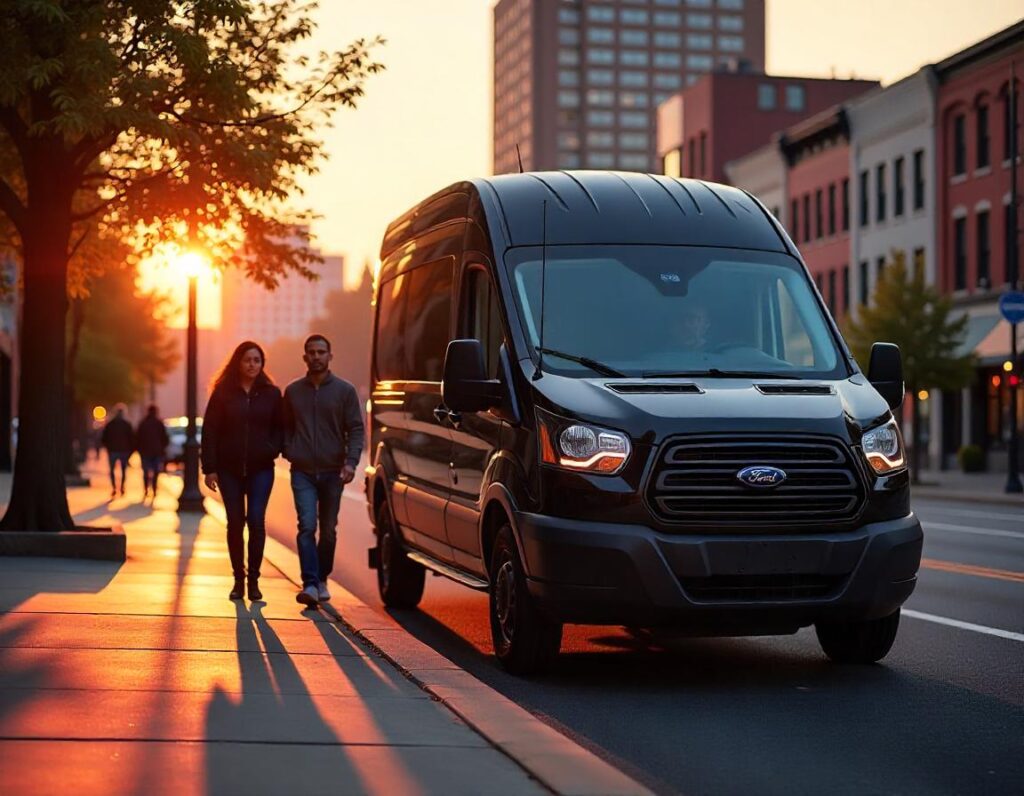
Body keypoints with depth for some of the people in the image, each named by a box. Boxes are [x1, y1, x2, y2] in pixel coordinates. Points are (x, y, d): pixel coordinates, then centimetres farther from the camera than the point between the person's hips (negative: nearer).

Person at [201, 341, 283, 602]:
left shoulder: (271, 394, 5)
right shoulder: (223, 394, 2)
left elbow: (280, 428, 11)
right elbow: (210, 432, 1)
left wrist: (272, 449, -9)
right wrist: (209, 468, -5)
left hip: (260, 469, 0)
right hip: (229, 469, 0)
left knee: (256, 521, -10)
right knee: (235, 523, 4)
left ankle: (253, 579, -2)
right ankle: (238, 580, 13)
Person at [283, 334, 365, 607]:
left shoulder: (344, 391, 2)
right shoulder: (293, 391, 9)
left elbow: (356, 429, -1)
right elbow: (286, 427, 16)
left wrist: (351, 461, -14)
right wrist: (289, 452, -2)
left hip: (333, 471, 0)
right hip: (303, 472, 0)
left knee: (328, 530, 9)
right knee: (307, 526, -14)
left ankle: (322, 580, 24)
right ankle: (310, 584, -19)